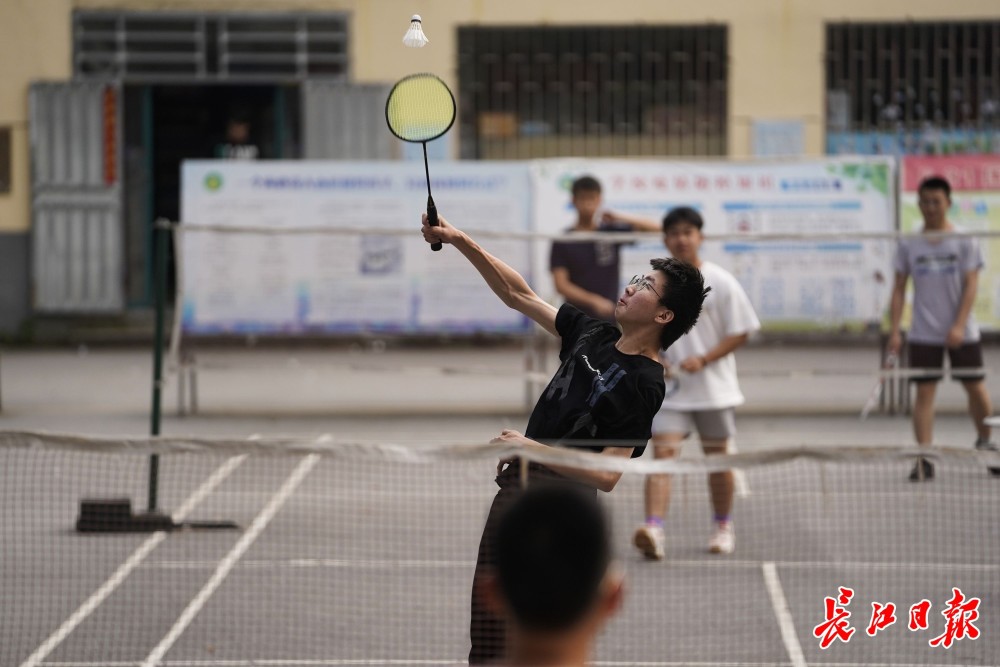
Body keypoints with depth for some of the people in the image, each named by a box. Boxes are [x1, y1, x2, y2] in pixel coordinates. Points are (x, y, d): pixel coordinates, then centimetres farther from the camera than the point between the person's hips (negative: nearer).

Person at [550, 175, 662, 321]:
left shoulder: (612, 232, 5)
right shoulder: (563, 241, -1)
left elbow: (655, 229, -1)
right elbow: (561, 285, -7)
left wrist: (621, 218, -16)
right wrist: (594, 301, -21)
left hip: (610, 320, 2)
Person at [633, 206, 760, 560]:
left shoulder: (721, 282, -5)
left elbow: (740, 332, -4)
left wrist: (703, 360, -16)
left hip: (714, 388, -1)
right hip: (669, 388, 1)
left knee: (717, 458, 11)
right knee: (662, 452, -14)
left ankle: (723, 527, 29)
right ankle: (653, 531, -26)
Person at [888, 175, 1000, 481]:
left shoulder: (965, 241, -2)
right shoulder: (908, 245, 3)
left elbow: (971, 286, -7)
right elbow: (899, 289, 4)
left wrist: (959, 326, -18)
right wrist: (894, 331, -4)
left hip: (962, 333, -1)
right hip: (924, 334, 1)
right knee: (924, 392, -4)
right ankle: (925, 460, -4)